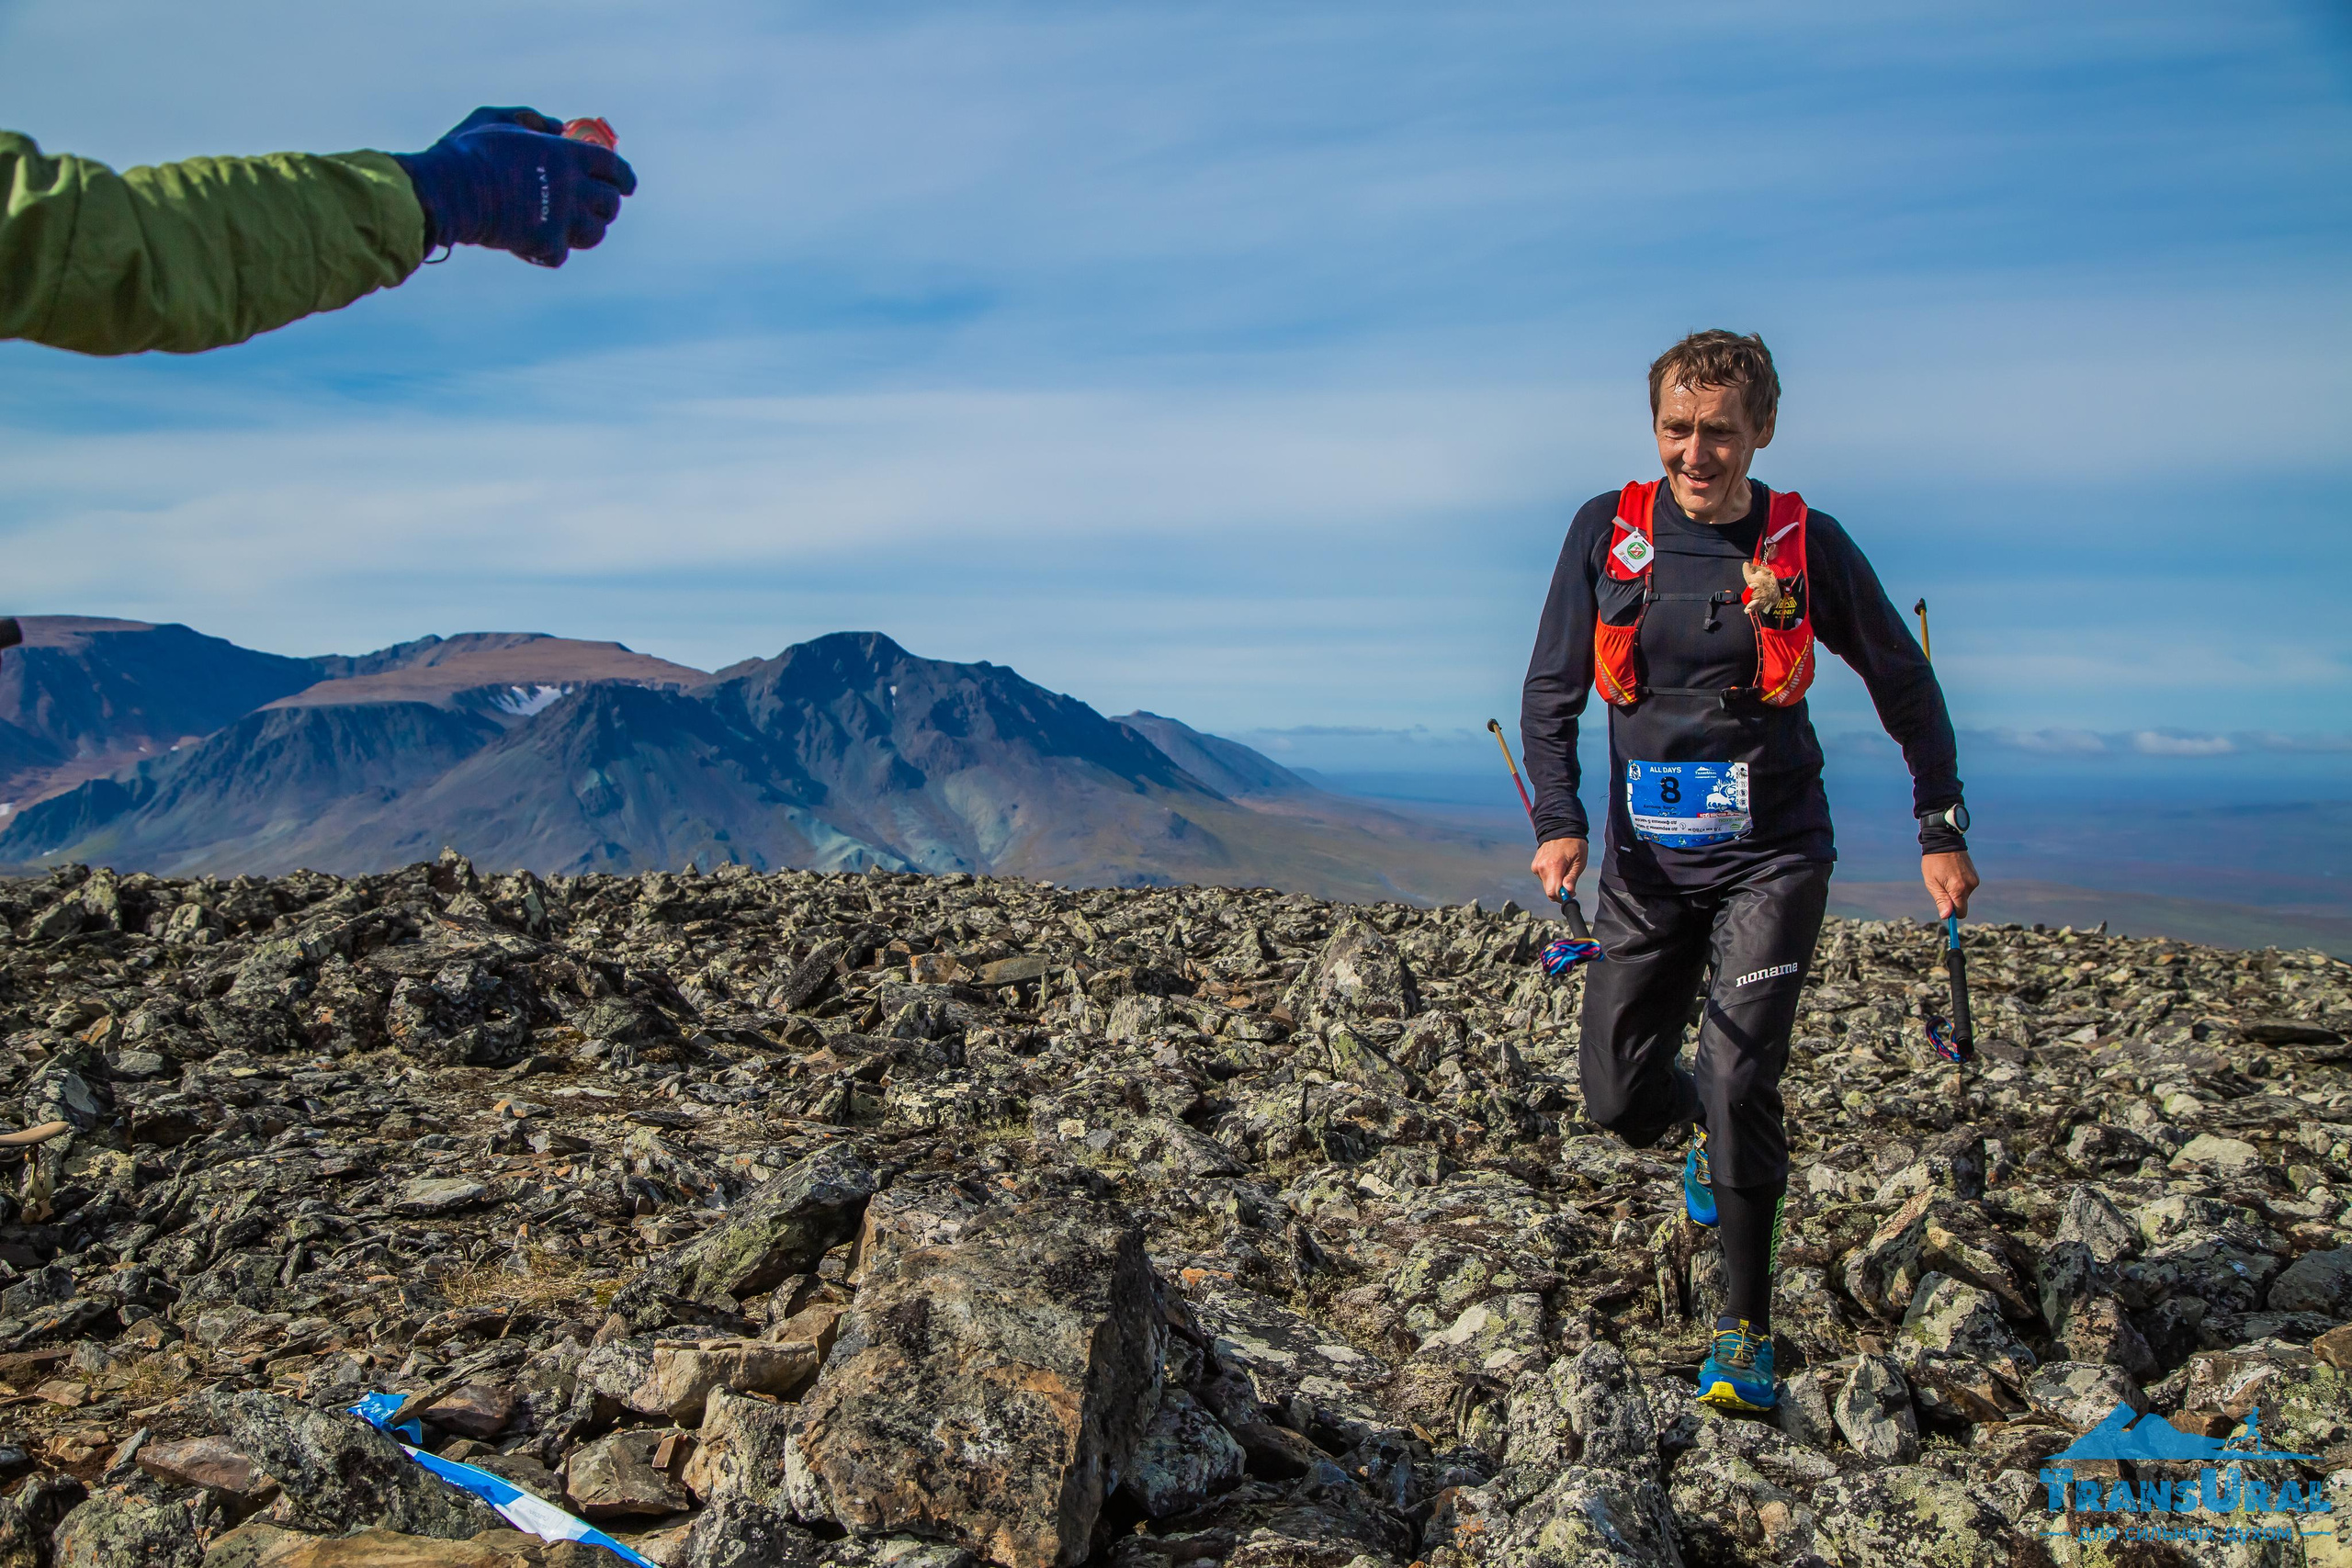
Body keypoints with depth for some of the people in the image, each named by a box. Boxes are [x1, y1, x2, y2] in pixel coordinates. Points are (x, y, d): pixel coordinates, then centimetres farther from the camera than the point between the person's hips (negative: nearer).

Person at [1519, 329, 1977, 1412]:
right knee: (1618, 1094, 4)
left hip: (1770, 855, -2)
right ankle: (1713, 1135, 42)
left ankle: (1746, 1335, 5)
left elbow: (1905, 686, 6)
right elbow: (1550, 691, 0)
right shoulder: (1606, 533, -1)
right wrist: (1559, 822, -14)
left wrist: (1941, 833, 6)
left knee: (1738, 1080, -12)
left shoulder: (1805, 544, -5)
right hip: (1646, 856, 3)